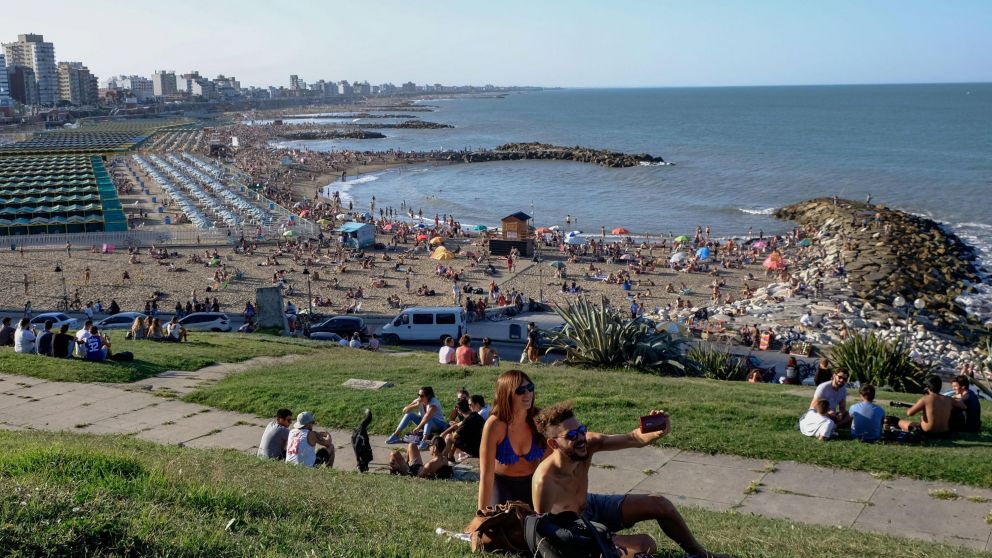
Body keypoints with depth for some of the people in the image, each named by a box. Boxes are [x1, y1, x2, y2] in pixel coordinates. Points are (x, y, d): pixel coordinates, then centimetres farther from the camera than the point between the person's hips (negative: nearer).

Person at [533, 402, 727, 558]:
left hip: (591, 505, 7)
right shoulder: (545, 481, -38)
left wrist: (657, 431, -47)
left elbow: (632, 438, -22)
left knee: (659, 504, 1)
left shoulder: (588, 443, -22)